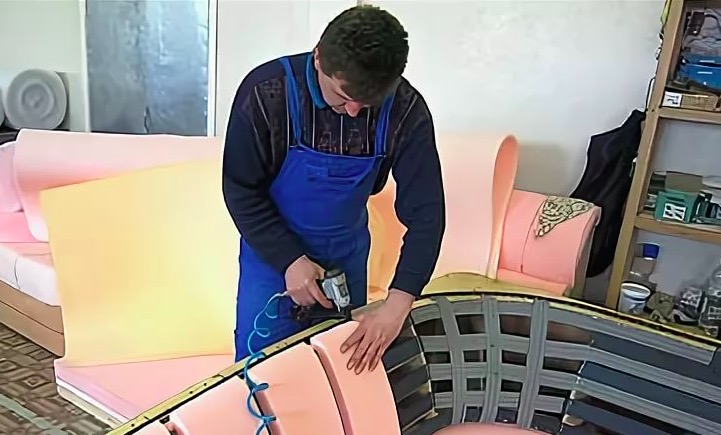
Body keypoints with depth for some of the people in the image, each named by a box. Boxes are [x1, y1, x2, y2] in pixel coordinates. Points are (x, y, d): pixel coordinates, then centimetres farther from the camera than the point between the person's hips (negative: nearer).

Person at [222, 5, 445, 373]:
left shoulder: (406, 110, -22)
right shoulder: (266, 92, -26)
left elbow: (425, 211, -20)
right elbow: (241, 191, -15)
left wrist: (398, 303, -29)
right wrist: (289, 261, -22)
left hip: (347, 251, 2)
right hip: (273, 247, -1)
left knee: (349, 354, 13)